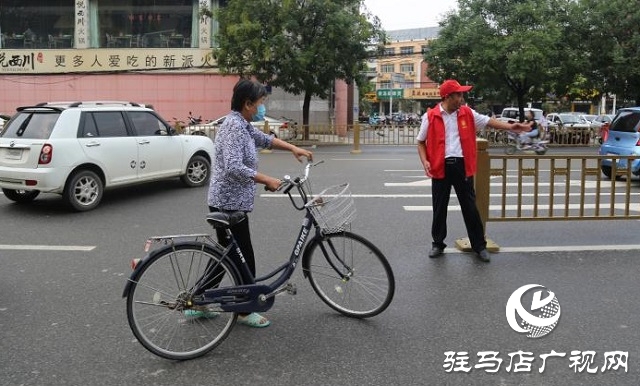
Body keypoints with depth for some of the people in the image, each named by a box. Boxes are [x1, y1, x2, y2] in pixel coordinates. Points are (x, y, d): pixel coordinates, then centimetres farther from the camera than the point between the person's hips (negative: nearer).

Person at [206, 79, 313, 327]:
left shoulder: (242, 125, 12)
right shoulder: (234, 126, -19)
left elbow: (264, 140, 27)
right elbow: (234, 168, -29)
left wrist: (293, 148, 15)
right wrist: (267, 180, -23)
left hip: (227, 202, 10)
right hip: (230, 203, -10)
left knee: (230, 256, 17)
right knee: (244, 258, 2)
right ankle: (245, 311, 18)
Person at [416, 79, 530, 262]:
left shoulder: (467, 113, 5)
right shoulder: (431, 116, -2)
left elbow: (487, 121, 10)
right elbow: (421, 142, 4)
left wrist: (510, 126, -2)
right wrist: (425, 161, -10)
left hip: (462, 165, 2)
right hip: (441, 167, -2)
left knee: (470, 207, 6)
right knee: (439, 208, 8)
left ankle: (479, 246, 16)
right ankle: (438, 244, 23)